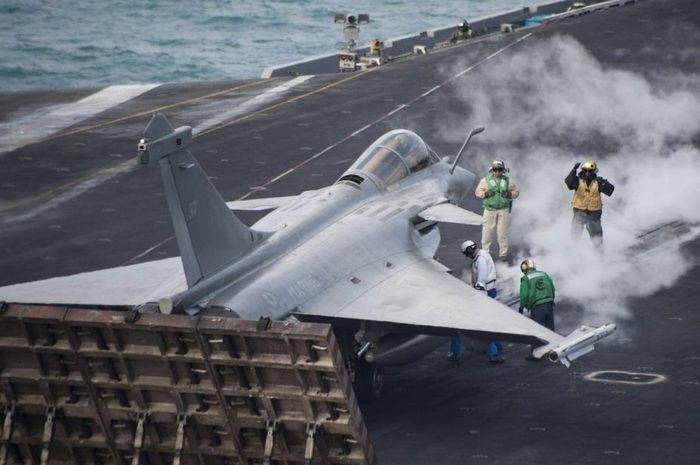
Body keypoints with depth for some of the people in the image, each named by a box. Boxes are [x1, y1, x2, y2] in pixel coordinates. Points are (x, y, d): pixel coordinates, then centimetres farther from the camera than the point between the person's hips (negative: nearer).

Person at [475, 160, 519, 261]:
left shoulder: (507, 180, 5)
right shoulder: (486, 180, 2)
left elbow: (516, 192, 11)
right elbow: (477, 191, 5)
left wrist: (509, 194, -11)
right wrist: (485, 193, -15)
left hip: (503, 211, 1)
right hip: (490, 210, -1)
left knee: (503, 233, 2)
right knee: (487, 232, -1)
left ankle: (503, 253, 12)